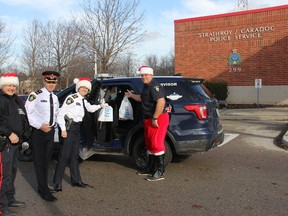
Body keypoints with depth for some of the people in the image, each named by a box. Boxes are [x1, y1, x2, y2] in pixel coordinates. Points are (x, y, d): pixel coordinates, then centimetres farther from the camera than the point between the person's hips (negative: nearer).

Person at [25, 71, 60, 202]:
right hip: (38, 131, -7)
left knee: (46, 160, 14)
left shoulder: (55, 97, 10)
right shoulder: (35, 95, -13)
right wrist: (40, 126, -17)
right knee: (39, 161, -1)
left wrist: (52, 125, 9)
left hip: (50, 131, 7)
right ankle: (44, 191, 5)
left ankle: (43, 186, 27)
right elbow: (27, 113, -16)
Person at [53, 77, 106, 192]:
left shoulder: (84, 101, 12)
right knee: (65, 155, -7)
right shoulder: (71, 98, -13)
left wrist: (100, 106, 25)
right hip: (70, 128, -8)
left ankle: (76, 180, 22)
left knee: (74, 155, 14)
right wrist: (63, 130, -18)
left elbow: (90, 108, 35)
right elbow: (60, 114, -16)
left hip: (77, 128, 9)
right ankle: (57, 182, 2)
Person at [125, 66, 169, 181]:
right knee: (149, 144, 17)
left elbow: (161, 102, -29)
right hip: (149, 119, 11)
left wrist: (155, 118, -29)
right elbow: (142, 98, 35)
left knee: (157, 144, -9)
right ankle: (150, 168, 29)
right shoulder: (147, 86, 15)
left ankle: (160, 172, -4)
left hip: (158, 119, -11)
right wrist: (131, 95, 31)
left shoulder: (154, 86, -18)